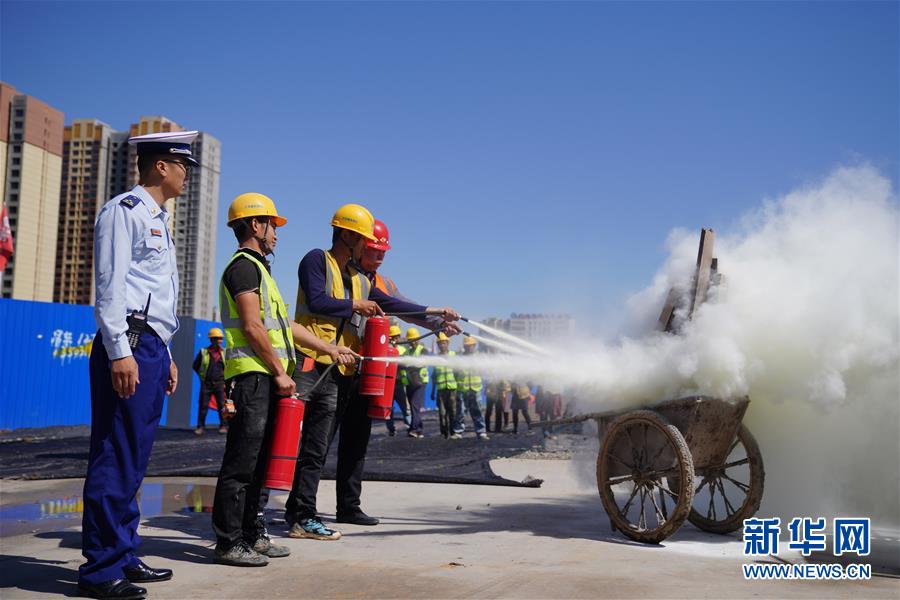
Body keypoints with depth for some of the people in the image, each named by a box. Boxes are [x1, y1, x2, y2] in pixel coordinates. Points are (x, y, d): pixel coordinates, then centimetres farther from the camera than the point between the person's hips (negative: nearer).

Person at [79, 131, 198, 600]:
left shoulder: (157, 220, 23)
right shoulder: (125, 210, -5)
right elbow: (110, 284, -14)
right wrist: (120, 351, -21)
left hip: (151, 349, 10)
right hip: (128, 348, -10)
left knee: (134, 460, 12)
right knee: (115, 460, -7)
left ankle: (124, 557, 19)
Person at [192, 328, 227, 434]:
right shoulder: (203, 352, 2)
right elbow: (195, 366, 15)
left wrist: (225, 377, 8)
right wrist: (202, 376, 10)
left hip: (220, 383, 0)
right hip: (206, 383, 0)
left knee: (222, 405, -2)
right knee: (203, 405, 0)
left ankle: (223, 426, 5)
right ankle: (200, 427, 8)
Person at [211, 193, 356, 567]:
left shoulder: (257, 268, 25)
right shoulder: (244, 266, -7)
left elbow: (284, 324, 25)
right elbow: (252, 328, -16)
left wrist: (329, 349, 23)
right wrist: (281, 372, -14)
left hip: (265, 378, 10)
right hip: (253, 376, -10)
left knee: (257, 462, 12)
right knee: (242, 462, -8)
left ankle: (251, 535, 19)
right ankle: (228, 542, -4)